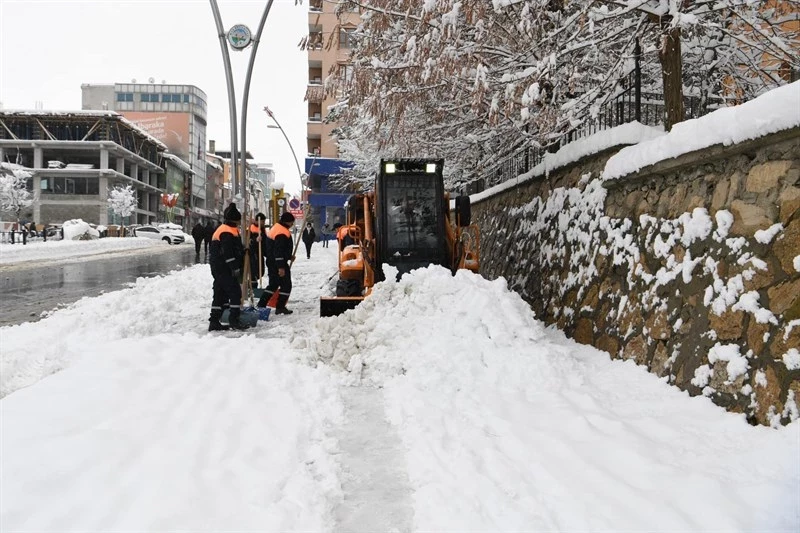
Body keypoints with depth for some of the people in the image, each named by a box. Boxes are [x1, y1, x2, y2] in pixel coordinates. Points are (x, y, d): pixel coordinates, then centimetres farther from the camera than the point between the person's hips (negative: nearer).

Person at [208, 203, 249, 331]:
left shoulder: (222, 229, 20)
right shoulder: (227, 233, -15)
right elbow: (228, 253, -21)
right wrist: (235, 267, -21)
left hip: (218, 268, 11)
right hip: (224, 269, -11)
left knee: (220, 295, 11)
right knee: (235, 292, -7)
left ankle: (214, 322, 13)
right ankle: (234, 320, -7)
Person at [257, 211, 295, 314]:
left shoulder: (276, 228, 15)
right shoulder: (282, 233, -20)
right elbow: (279, 251, -25)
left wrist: (289, 256, 24)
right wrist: (281, 267, -26)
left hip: (271, 262, 10)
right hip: (279, 264, -10)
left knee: (273, 284, 18)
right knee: (286, 285, 1)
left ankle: (261, 305, 16)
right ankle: (280, 307, 5)